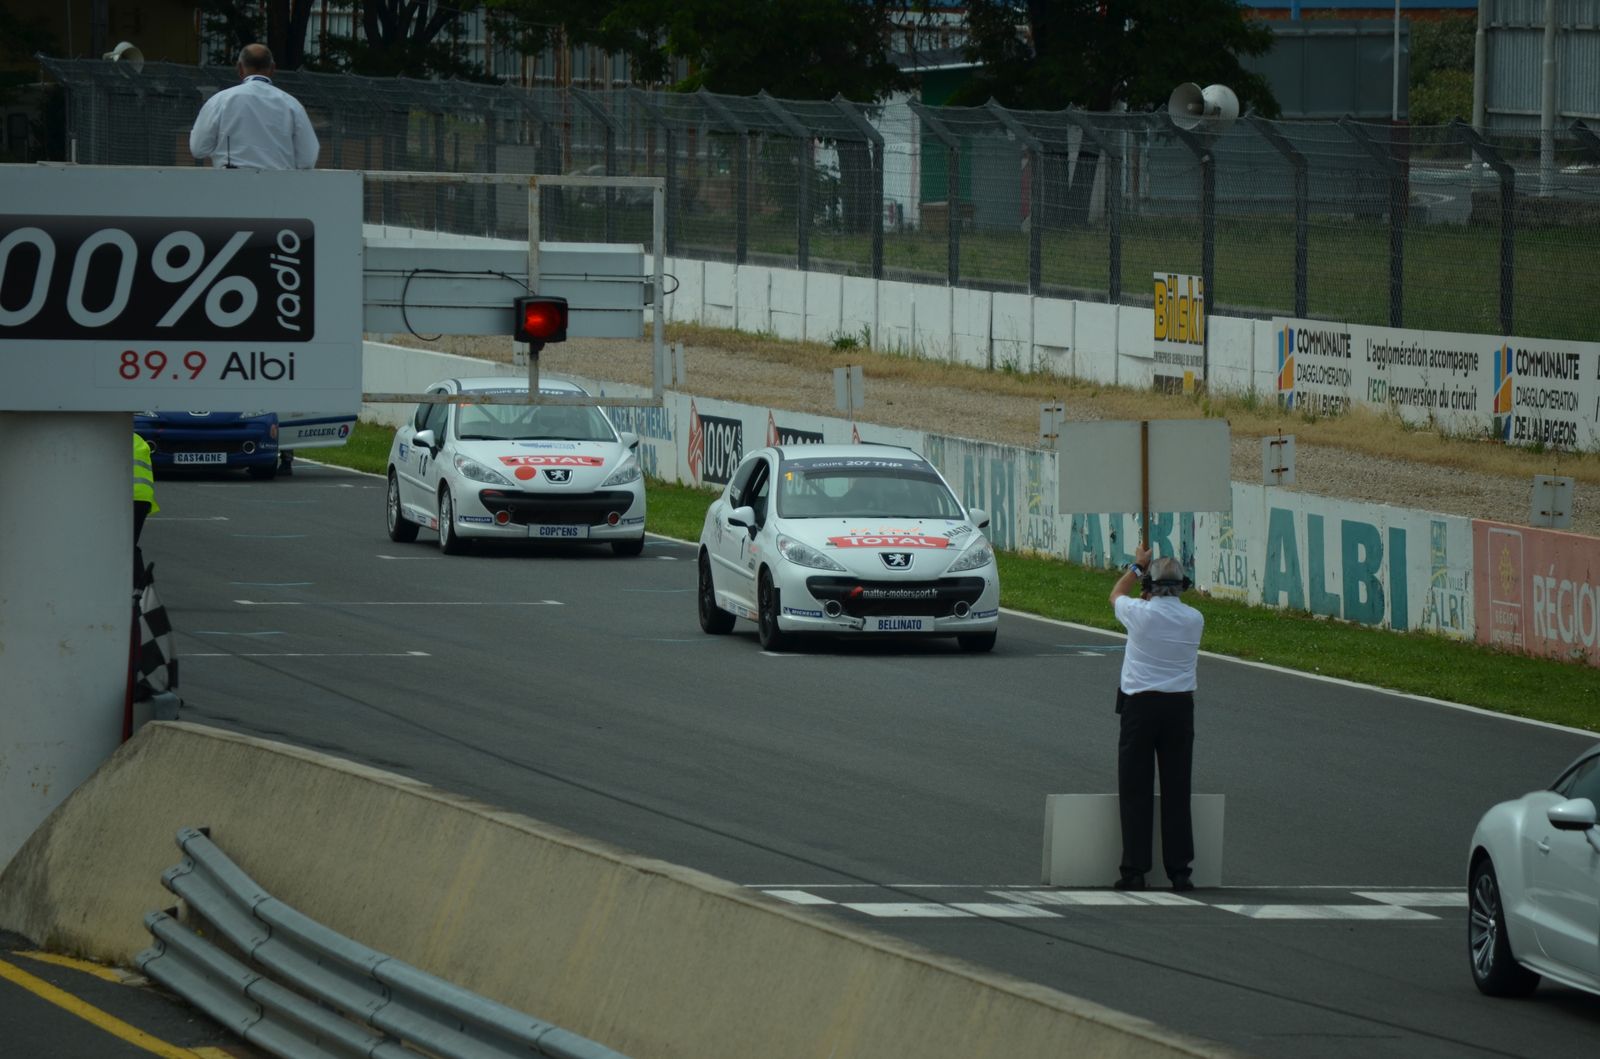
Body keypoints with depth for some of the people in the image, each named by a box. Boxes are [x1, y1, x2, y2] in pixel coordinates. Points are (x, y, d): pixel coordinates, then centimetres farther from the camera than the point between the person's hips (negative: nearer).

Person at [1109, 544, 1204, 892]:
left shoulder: (1141, 613, -9)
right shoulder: (1194, 619, 0)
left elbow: (1116, 595, 14)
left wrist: (1137, 565, 30)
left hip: (1140, 706, -3)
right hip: (1180, 705, 3)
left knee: (1135, 791, 2)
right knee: (1177, 791, 6)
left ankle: (1134, 869, -1)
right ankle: (1179, 870, 5)